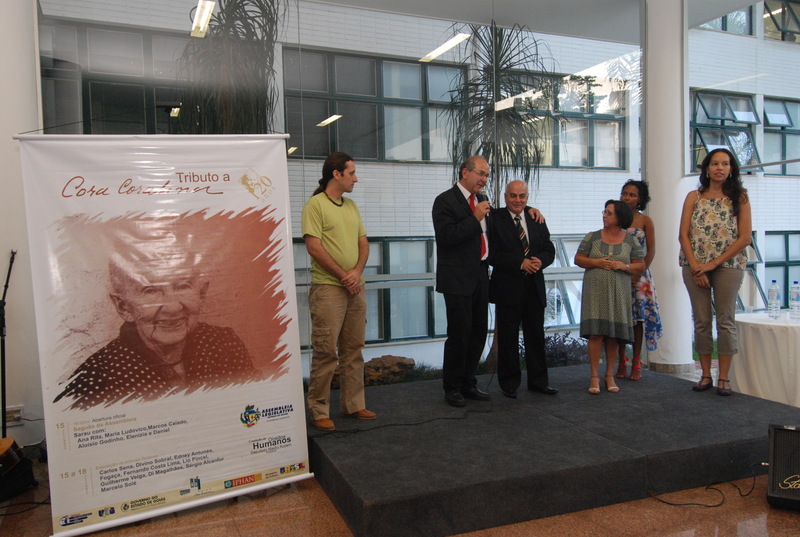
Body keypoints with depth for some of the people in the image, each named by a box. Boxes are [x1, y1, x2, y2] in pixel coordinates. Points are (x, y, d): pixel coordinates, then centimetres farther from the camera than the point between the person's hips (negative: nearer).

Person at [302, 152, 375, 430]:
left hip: (356, 288, 7)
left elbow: (363, 244, 15)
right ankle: (319, 410, 6)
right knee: (326, 351, -5)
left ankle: (353, 404, 22)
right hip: (328, 288, -7)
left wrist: (357, 272, -4)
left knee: (354, 349, 11)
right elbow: (314, 247, -13)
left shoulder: (351, 206, 17)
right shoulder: (315, 204, -6)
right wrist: (343, 276, -11)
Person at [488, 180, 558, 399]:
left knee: (536, 336, 12)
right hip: (507, 288, -4)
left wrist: (540, 261, -11)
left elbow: (549, 250, 11)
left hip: (534, 288, 4)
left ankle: (538, 381, 26)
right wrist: (520, 263, -19)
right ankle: (509, 383, 19)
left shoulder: (537, 219, 10)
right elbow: (492, 254, -13)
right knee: (508, 338, 5)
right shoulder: (495, 219, -5)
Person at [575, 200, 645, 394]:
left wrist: (624, 266, -11)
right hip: (595, 291, -1)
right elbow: (578, 259, 5)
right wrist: (597, 263, -10)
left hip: (618, 293, 1)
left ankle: (610, 375, 16)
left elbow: (641, 266, 8)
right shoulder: (592, 237, 5)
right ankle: (594, 377, 0)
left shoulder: (631, 241, 7)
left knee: (614, 334, 5)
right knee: (596, 332, -7)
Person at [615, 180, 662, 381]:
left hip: (638, 276, -1)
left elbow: (651, 251, -2)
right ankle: (621, 362, 13)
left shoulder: (645, 221, 0)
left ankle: (636, 363, 10)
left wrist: (638, 273, -10)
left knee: (638, 317, 2)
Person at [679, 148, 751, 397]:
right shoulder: (694, 197, 8)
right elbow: (683, 235, 2)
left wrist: (714, 263, -11)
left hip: (728, 265, -1)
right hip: (695, 266, 2)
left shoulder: (739, 198, 4)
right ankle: (705, 376, 13)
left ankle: (723, 378, 7)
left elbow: (745, 238, -4)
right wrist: (695, 266, -9)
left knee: (726, 321, 0)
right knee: (702, 321, 5)